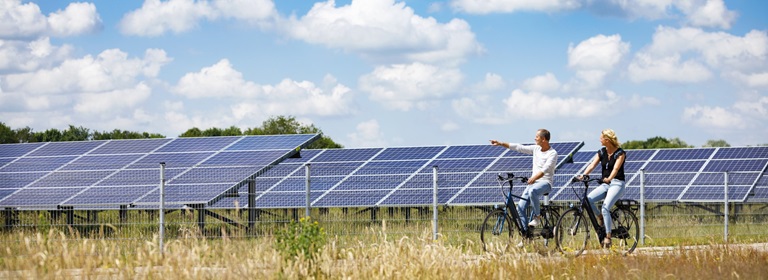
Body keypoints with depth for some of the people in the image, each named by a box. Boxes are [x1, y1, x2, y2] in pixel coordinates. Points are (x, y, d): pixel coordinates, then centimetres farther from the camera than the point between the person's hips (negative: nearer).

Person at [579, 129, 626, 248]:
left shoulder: (620, 153, -8)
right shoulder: (602, 152, 9)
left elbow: (616, 168, -23)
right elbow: (592, 165, -2)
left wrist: (609, 178, -41)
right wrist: (583, 175, -20)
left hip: (617, 183, -6)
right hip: (604, 184, 6)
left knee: (605, 208, -26)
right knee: (588, 199, -21)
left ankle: (608, 237, -21)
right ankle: (600, 217, 3)